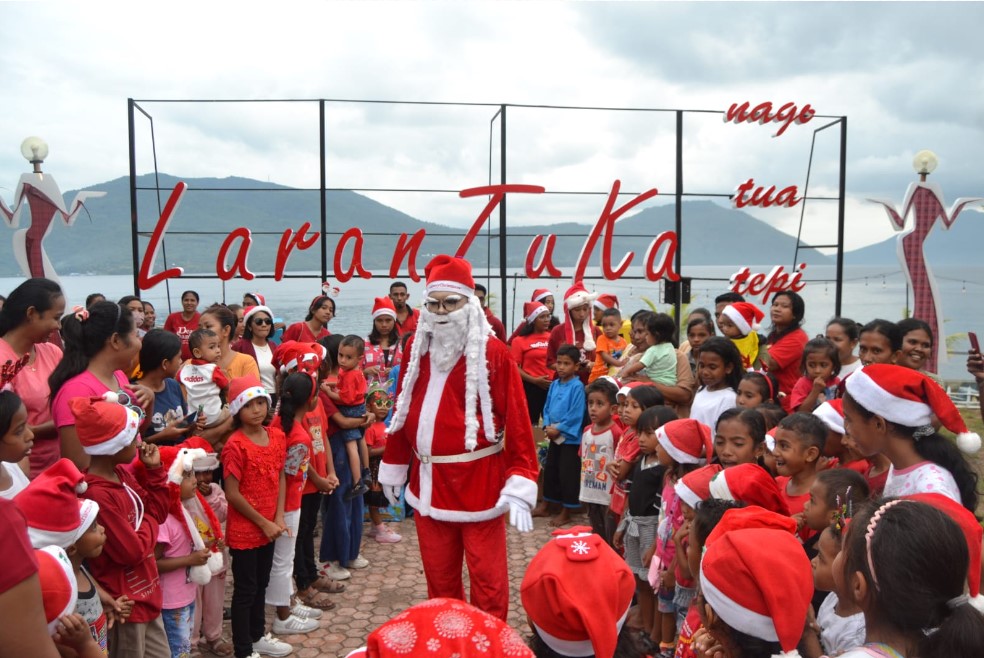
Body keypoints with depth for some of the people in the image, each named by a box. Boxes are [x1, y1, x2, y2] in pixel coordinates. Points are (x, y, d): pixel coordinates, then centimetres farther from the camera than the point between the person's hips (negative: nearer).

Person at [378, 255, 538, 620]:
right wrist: (393, 466, 14)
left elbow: (517, 421, -12)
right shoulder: (417, 350, 6)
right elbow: (402, 411, 13)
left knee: (487, 576, 5)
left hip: (479, 482, -5)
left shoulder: (494, 354, -9)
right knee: (438, 574, 18)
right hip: (428, 482, 5)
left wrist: (520, 484, -18)